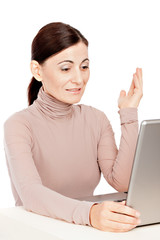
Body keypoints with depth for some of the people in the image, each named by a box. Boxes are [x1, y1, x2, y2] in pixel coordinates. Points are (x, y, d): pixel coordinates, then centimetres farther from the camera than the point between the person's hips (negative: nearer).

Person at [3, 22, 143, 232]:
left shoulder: (96, 120, 5)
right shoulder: (19, 126, -10)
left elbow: (122, 183, -7)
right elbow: (30, 193, -25)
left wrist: (129, 114, -6)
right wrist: (90, 213, -40)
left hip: (85, 231, 2)